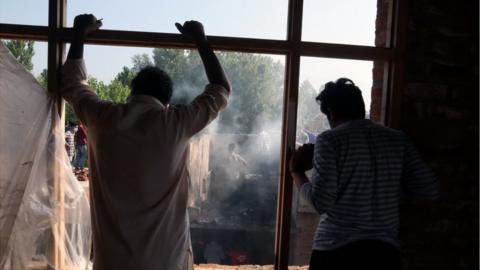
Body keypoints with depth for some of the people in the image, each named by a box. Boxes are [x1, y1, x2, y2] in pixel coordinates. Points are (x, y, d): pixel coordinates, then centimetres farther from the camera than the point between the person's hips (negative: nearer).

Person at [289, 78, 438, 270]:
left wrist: (297, 172, 1)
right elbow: (430, 190, 4)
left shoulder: (330, 140, -8)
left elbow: (321, 201, -14)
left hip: (336, 251, -4)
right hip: (385, 252, 4)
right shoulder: (398, 140, 6)